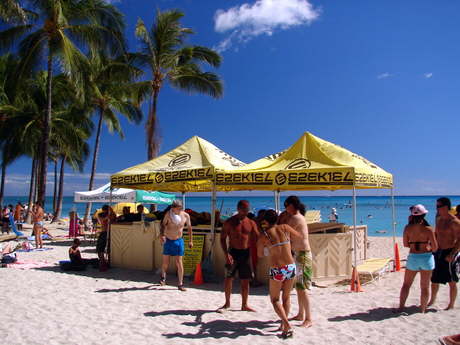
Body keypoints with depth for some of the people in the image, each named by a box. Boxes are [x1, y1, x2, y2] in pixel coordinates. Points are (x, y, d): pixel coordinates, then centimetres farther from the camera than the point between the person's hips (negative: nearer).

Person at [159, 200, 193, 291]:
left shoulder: (186, 216, -8)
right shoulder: (168, 214, -10)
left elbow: (189, 227, 6)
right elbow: (163, 225, -3)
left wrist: (190, 240, 8)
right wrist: (161, 235, -20)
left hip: (178, 241, -1)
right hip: (167, 240, 1)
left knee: (179, 262, -5)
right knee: (165, 262, 9)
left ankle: (180, 284, 3)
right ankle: (163, 277, 40)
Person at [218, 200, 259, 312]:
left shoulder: (251, 223, 4)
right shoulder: (229, 222, -4)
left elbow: (257, 238, 3)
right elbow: (222, 238, -4)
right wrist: (226, 254, -14)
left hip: (246, 253, 2)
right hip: (233, 252, -2)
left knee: (245, 280, 7)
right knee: (228, 278, 1)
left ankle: (244, 305, 20)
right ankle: (227, 303, 19)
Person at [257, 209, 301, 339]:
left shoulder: (263, 236, -3)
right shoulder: (285, 228, 1)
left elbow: (260, 255, 13)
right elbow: (299, 235, 20)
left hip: (277, 271, -3)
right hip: (291, 267, 3)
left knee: (275, 299, 15)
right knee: (286, 297, 24)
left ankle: (287, 326, -1)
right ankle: (283, 324, 25)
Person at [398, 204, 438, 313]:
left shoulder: (408, 228, -5)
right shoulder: (428, 229, -10)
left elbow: (405, 244, 2)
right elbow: (435, 247, -7)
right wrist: (429, 248, 12)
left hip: (412, 257, 1)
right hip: (426, 258, -1)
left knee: (406, 284, 14)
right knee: (425, 286, 12)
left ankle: (401, 307, 12)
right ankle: (423, 309, 19)